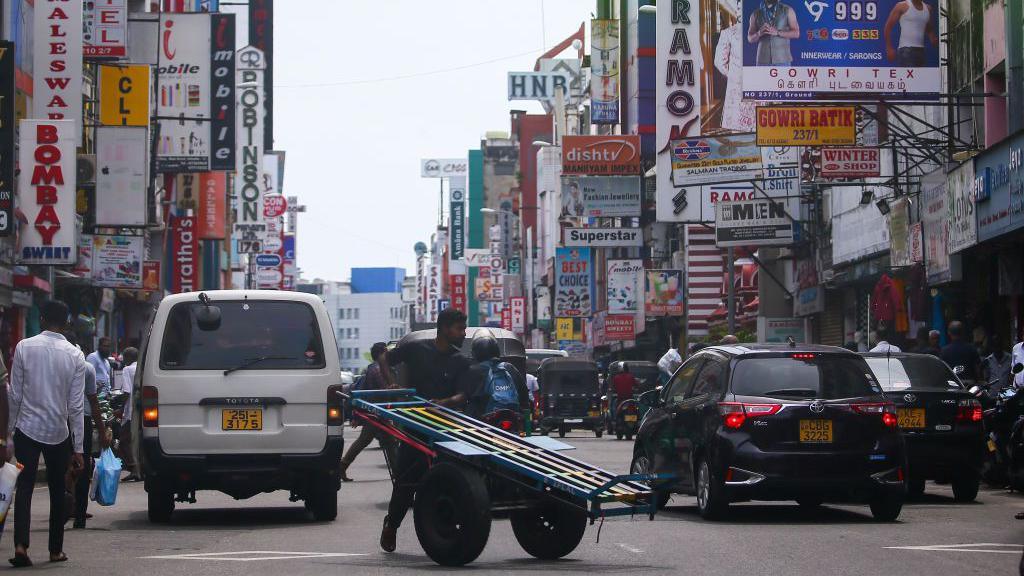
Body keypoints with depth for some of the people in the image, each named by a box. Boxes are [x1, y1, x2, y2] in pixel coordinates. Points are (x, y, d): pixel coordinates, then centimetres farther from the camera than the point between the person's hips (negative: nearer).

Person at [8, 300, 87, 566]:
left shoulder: (24, 347, -6)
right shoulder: (75, 355, -4)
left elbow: (15, 394, -4)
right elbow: (76, 405, -3)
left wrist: (10, 427, 8)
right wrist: (78, 448, 0)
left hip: (27, 428, -1)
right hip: (59, 432, 1)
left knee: (24, 488, 0)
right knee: (57, 491, 13)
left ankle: (21, 545, -16)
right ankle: (56, 550, 19)